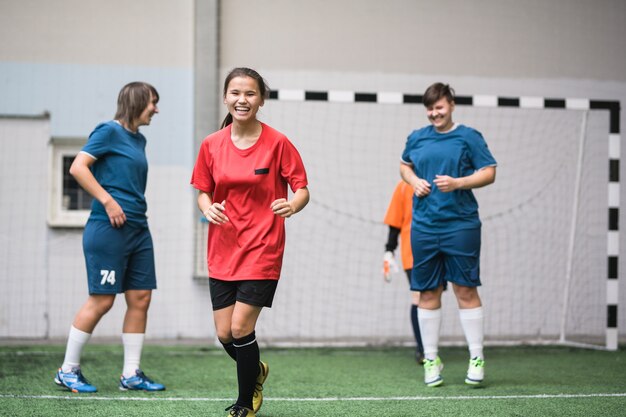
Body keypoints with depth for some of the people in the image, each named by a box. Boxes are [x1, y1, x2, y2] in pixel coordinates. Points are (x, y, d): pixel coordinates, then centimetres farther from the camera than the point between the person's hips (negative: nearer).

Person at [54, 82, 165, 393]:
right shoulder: (109, 131, -7)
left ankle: (131, 374, 12)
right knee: (101, 300, -5)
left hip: (138, 228, 9)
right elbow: (78, 167, -15)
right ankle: (68, 371, 7)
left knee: (140, 298, 5)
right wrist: (108, 201, -18)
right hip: (109, 228, -8)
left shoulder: (139, 140, 17)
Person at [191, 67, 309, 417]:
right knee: (224, 334, 4)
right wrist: (208, 207, -11)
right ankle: (256, 370, 38)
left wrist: (293, 205, -27)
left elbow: (302, 189, -5)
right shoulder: (212, 145, 3)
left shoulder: (277, 142, -7)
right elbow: (203, 191, 11)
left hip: (262, 248, -4)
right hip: (223, 250, 4)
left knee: (240, 328, -11)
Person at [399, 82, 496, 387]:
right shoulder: (416, 138, 11)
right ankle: (431, 360, 15)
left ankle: (476, 358, 5)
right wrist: (414, 181, 5)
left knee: (465, 289, -3)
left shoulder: (469, 137, -1)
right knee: (428, 293, 6)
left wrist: (457, 183, -17)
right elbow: (405, 165, 26)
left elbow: (489, 173, -3)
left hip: (461, 225, -3)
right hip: (424, 226, 4)